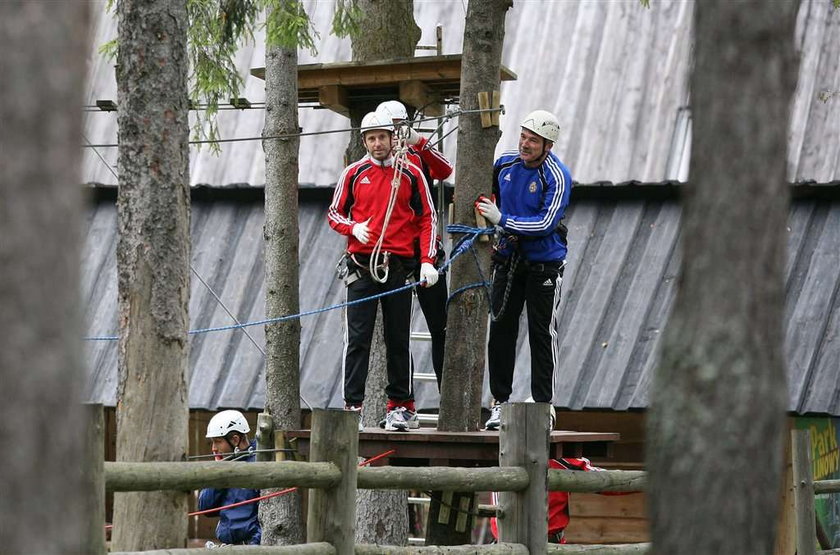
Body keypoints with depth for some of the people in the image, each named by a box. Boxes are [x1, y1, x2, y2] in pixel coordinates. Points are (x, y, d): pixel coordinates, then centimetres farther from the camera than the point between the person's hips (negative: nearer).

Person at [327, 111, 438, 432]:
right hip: (361, 264, 0)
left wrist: (428, 261, -3)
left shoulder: (411, 174, 6)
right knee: (357, 338, -5)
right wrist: (353, 228, -9)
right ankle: (353, 406, -4)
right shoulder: (354, 174, 7)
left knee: (399, 340, 6)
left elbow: (427, 219, 7)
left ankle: (401, 406, 13)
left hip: (399, 266, 0)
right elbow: (334, 213, 13)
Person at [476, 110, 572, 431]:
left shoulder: (557, 177, -16)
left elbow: (546, 224, -24)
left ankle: (543, 404, 7)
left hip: (544, 264, -5)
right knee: (500, 329, 2)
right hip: (508, 258, 5)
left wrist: (503, 220, -24)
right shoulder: (504, 165, 1)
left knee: (542, 335, 0)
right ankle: (499, 401, 9)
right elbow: (492, 201, 22)